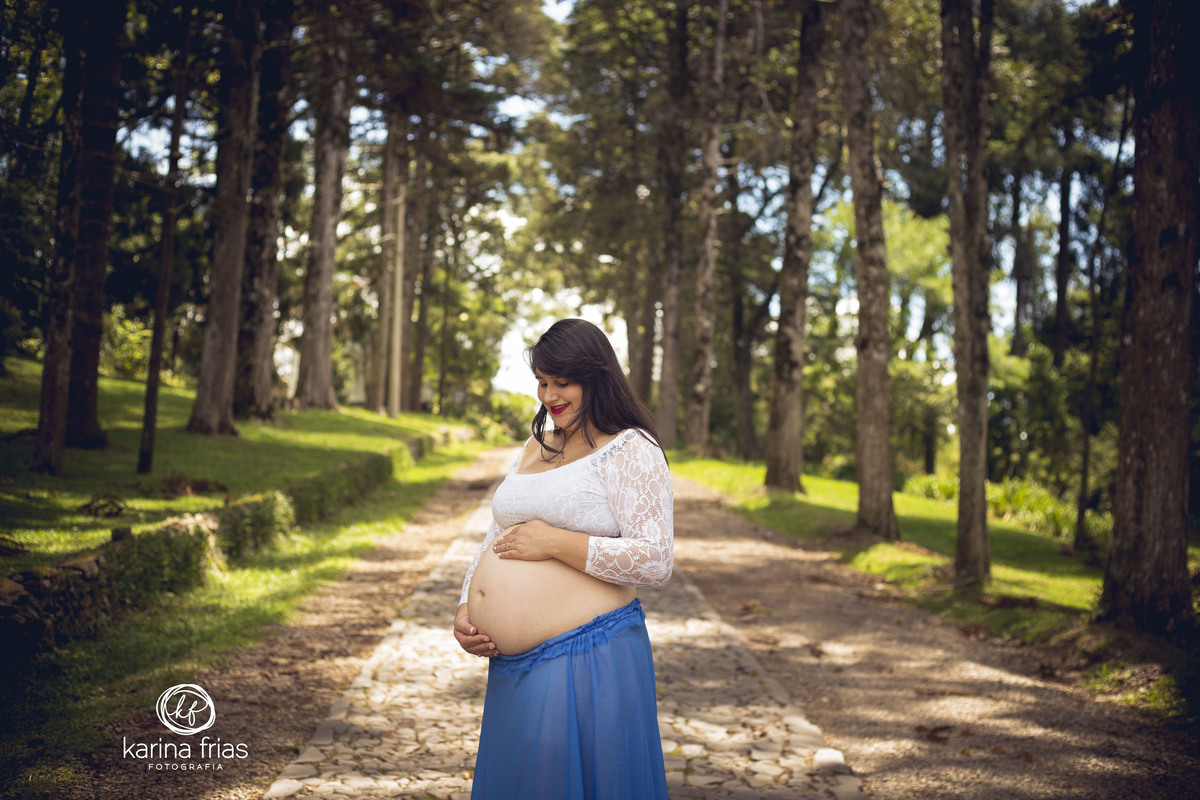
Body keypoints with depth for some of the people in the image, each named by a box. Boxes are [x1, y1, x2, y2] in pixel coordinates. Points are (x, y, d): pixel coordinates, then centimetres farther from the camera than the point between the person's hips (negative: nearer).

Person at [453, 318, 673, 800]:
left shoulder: (630, 450, -7)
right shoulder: (535, 447, 17)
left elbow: (656, 562, -17)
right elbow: (496, 540, 22)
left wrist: (554, 542, -18)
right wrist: (465, 610, 6)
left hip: (585, 660, -8)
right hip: (511, 666, 8)